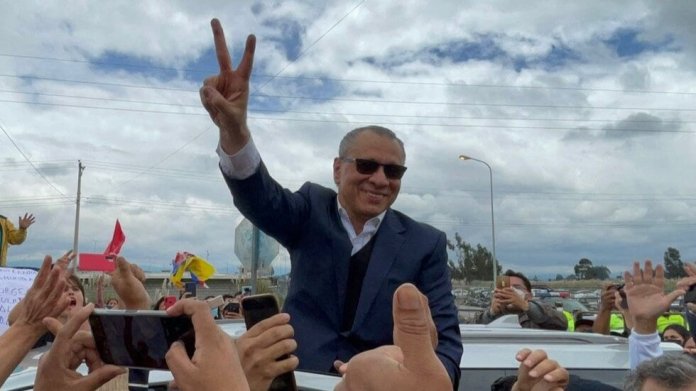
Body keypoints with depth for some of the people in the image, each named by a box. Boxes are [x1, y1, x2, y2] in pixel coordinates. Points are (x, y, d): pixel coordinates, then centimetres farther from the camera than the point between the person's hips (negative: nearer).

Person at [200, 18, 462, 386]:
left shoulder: (426, 243, -1)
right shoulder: (312, 211, 1)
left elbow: (445, 339, -3)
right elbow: (261, 198, -19)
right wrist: (234, 130, -39)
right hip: (298, 377, 1)